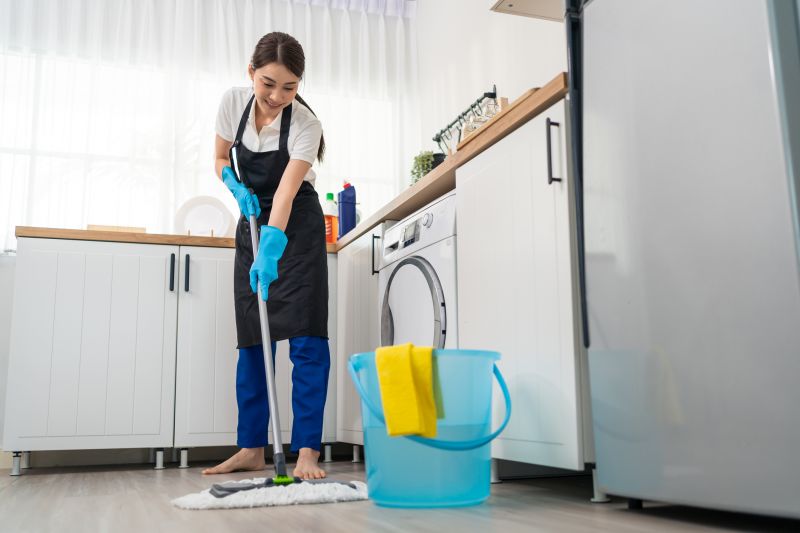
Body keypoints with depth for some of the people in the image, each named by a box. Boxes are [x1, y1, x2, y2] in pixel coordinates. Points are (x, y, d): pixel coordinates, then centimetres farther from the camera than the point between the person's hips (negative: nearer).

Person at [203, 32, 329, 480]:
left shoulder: (306, 124, -22)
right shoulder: (234, 102, -8)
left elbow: (286, 194, -31)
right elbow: (221, 160, 6)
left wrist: (270, 252, -43)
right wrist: (239, 190, -14)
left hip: (297, 228, -4)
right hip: (253, 225, 5)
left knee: (306, 337, -13)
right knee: (252, 339, 4)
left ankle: (307, 451, -11)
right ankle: (251, 448, 11)